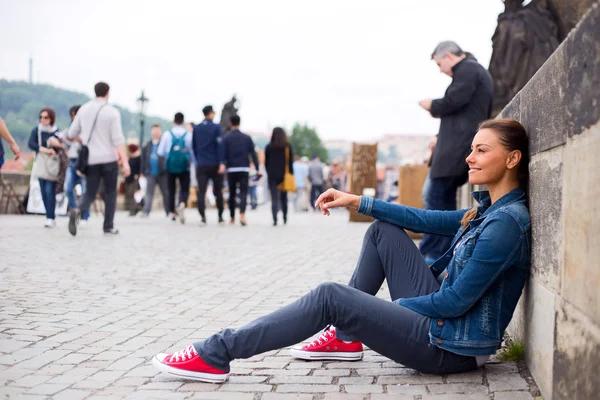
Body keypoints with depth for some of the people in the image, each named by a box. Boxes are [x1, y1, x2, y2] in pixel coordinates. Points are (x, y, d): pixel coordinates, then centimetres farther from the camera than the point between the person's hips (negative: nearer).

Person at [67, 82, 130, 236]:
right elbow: (118, 139, -15)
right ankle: (108, 226, 14)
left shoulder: (83, 109, 5)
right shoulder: (112, 112, -8)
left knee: (90, 193, 8)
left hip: (90, 159, 3)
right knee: (110, 192, 13)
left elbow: (71, 134, 10)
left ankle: (77, 212, -23)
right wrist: (125, 162, -17)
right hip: (109, 158, -3)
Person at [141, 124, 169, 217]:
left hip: (162, 173, -3)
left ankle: (169, 212, 14)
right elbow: (144, 159, 11)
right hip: (150, 174, 3)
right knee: (149, 193, -3)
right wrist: (143, 171, 7)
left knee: (166, 193, 6)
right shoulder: (148, 145, 10)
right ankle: (146, 211, -5)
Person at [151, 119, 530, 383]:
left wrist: (395, 305, -7)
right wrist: (358, 202, 8)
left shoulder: (507, 221, -21)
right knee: (383, 230, 12)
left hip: (451, 347, -9)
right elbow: (424, 219, 15)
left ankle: (215, 355, -14)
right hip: (441, 317, 9)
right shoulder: (488, 209, 10)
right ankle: (346, 336, 15)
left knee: (330, 297, -18)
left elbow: (457, 301, -22)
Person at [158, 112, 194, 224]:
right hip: (184, 166, -1)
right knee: (185, 189, 5)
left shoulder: (167, 134, -3)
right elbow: (193, 153, -3)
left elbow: (160, 152, 0)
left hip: (171, 165, 1)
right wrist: (191, 159, 17)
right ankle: (182, 204, -24)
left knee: (171, 190, 15)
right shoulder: (189, 135, -5)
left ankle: (172, 212, 20)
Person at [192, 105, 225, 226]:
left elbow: (194, 146, 13)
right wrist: (222, 163, -13)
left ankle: (203, 218, -14)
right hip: (215, 165, -2)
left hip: (201, 165, 2)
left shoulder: (196, 128, 8)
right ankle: (220, 217, 15)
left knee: (201, 192, -2)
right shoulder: (216, 127, -5)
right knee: (218, 191, 10)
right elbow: (220, 146, -12)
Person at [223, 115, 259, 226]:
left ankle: (232, 218, 19)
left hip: (231, 169, 0)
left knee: (232, 193, 12)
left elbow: (224, 154, -4)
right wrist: (257, 169, 3)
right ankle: (242, 214, -27)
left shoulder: (226, 138, 2)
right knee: (243, 192, -5)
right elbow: (253, 154, 3)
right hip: (244, 169, 0)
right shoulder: (247, 137, 6)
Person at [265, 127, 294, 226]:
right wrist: (290, 175, 4)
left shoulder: (269, 147, -1)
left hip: (272, 176, -1)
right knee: (284, 197, 15)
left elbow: (266, 162, 3)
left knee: (274, 198, -3)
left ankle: (275, 220, -15)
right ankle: (285, 218, 19)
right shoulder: (288, 147, -1)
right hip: (284, 175, 1)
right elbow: (291, 162, -1)